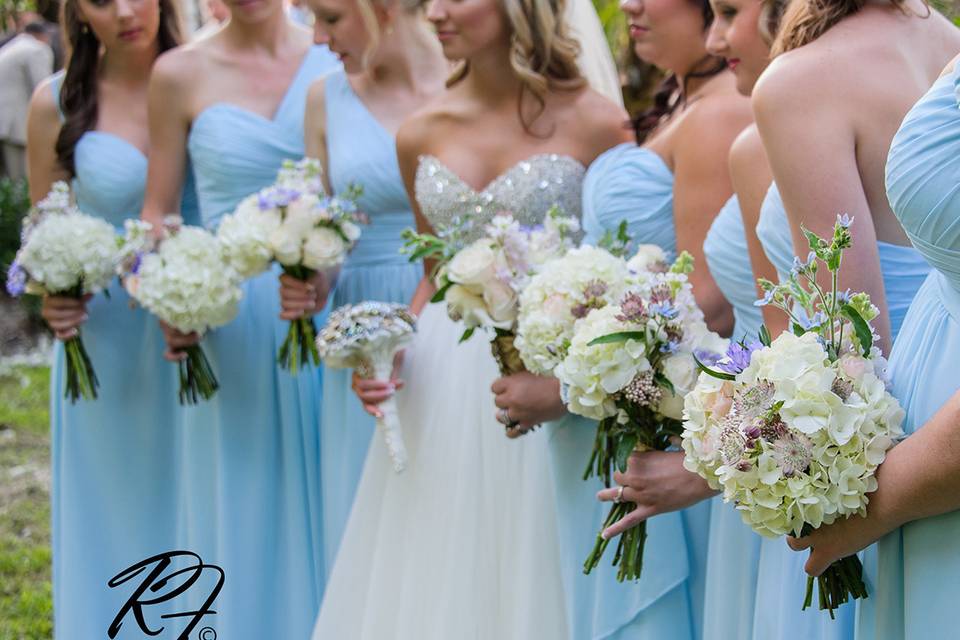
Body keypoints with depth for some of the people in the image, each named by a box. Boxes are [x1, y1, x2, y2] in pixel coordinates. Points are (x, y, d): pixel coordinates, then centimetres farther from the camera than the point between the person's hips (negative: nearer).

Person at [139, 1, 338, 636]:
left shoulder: (334, 59, 1)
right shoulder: (182, 73, 1)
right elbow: (158, 212, 6)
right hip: (231, 326, 0)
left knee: (323, 509, 8)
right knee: (244, 512, 8)